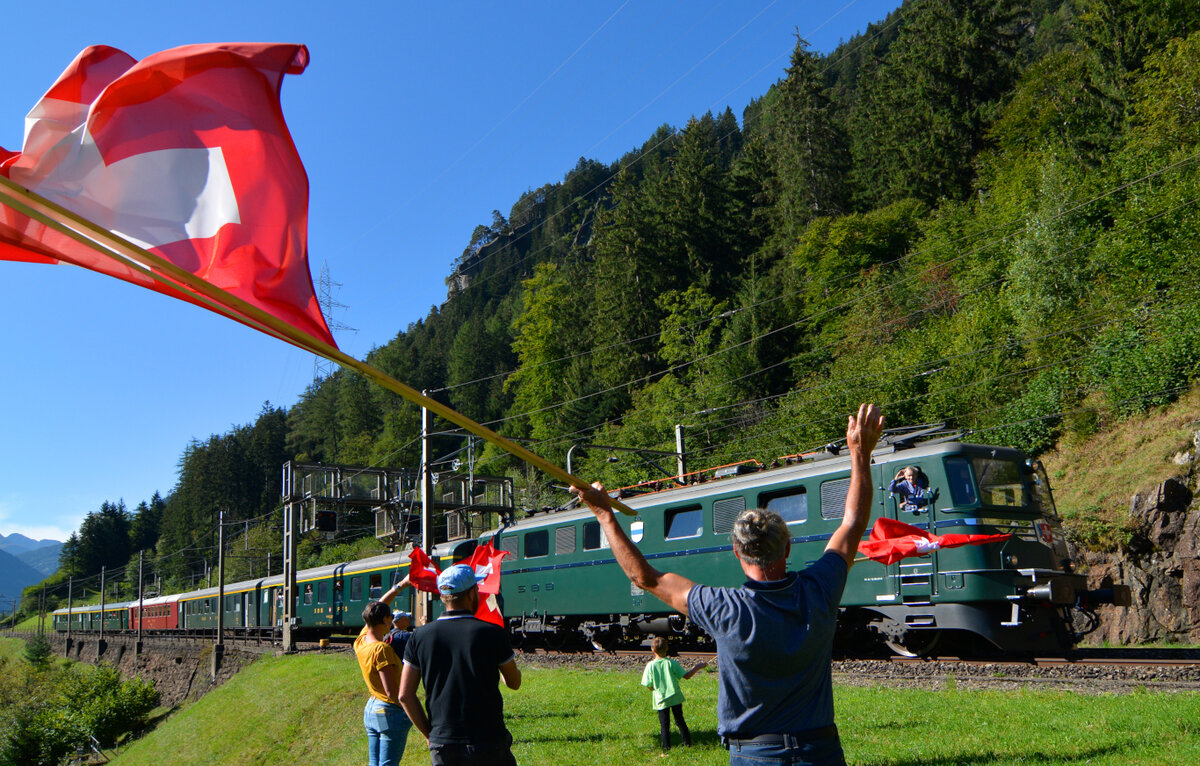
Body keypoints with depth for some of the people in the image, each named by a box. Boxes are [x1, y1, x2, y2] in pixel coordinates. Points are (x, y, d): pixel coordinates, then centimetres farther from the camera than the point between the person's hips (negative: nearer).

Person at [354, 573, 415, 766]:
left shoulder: (361, 641, 2)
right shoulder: (381, 649, -21)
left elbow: (376, 609, 16)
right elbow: (392, 691, -23)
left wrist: (401, 585, 19)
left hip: (371, 708, 9)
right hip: (390, 712, -9)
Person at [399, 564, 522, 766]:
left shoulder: (420, 637, 0)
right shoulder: (492, 633, -8)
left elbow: (405, 695, 1)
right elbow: (514, 682, 7)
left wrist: (429, 734, 11)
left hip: (442, 746, 3)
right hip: (488, 744, -3)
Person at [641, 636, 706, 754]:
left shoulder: (650, 666, -15)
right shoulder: (672, 663, -12)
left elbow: (649, 686, -10)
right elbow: (686, 676, -6)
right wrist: (698, 667, 6)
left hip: (661, 700, -1)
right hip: (675, 698, 1)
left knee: (664, 724, 10)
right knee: (680, 720, 18)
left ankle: (666, 748, 11)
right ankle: (687, 742, 26)